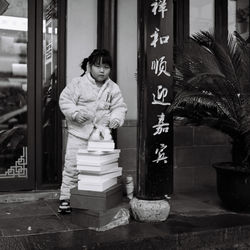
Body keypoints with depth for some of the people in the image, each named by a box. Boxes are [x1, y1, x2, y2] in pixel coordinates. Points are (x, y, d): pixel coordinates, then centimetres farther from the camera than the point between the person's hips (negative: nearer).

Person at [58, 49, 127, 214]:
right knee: (72, 165, -2)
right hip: (79, 132, -2)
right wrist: (75, 113, -17)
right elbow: (65, 100, -1)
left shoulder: (113, 88, 7)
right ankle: (66, 197, 11)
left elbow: (120, 107, 7)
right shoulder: (78, 83, -1)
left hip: (101, 134, 2)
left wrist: (116, 118, -12)